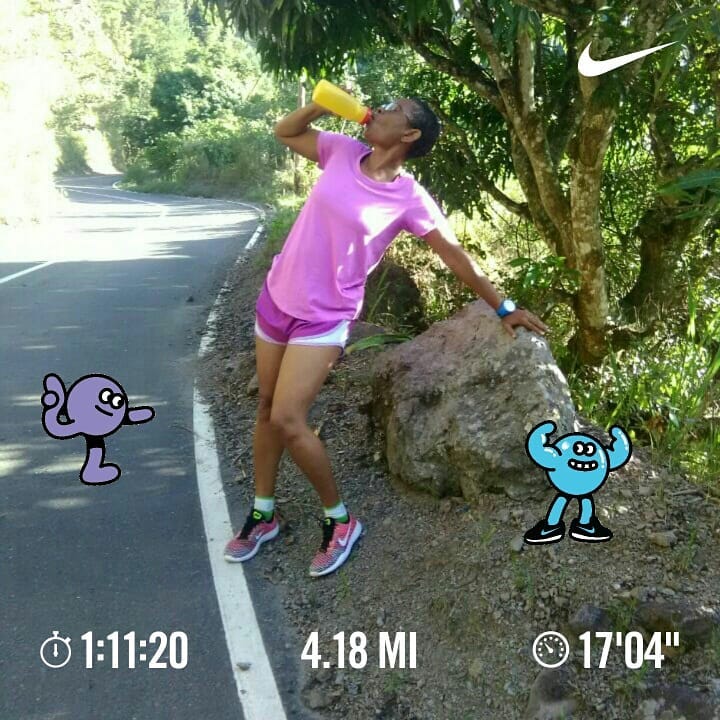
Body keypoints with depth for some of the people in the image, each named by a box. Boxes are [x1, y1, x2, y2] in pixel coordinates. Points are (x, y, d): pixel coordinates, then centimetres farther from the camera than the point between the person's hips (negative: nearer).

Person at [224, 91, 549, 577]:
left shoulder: (410, 199, -13)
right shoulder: (343, 151, -1)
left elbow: (456, 256, -4)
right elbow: (285, 132, 14)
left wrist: (503, 307, 2)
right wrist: (323, 104, -4)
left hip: (324, 318, -6)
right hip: (277, 298, 6)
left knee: (287, 420, -13)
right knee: (267, 407, 14)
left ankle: (341, 520, 8)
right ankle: (263, 514, 31)